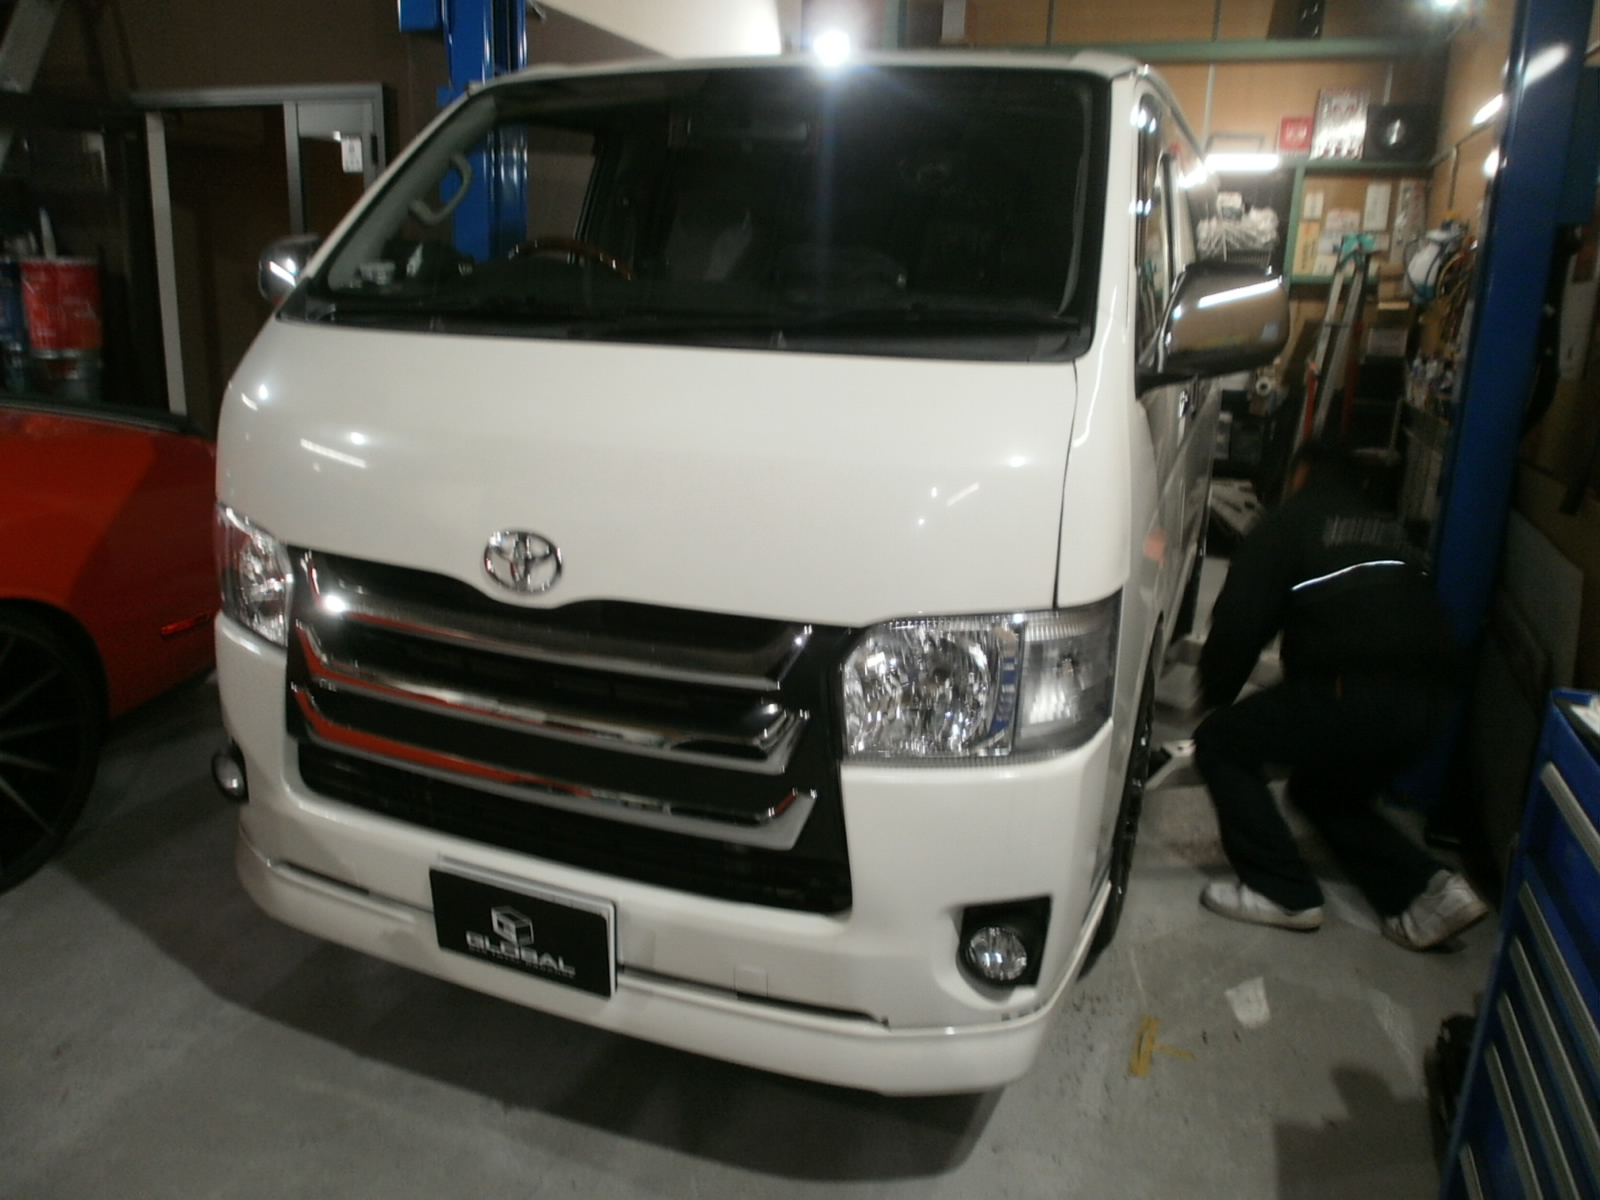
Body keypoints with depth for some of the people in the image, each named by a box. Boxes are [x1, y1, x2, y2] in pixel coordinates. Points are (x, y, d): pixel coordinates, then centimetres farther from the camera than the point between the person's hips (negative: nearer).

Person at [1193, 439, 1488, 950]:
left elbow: (1239, 622, -2)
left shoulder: (1288, 524, 6)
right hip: (1433, 701, 8)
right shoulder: (1390, 530, 27)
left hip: (1354, 693, -8)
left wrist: (1215, 695, 12)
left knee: (1221, 744, 9)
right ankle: (1426, 888, 13)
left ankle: (1281, 891, 7)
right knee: (1324, 789, 29)